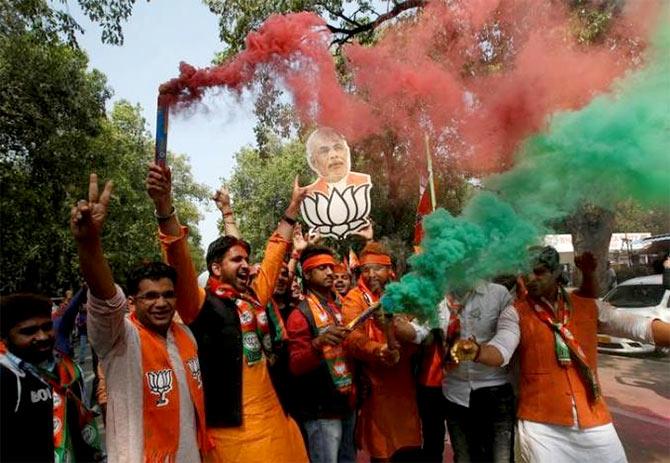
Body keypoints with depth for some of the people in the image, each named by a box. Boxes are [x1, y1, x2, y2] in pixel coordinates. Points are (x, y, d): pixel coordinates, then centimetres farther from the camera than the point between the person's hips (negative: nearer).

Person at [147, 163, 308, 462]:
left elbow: (274, 253, 20)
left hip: (274, 416, 7)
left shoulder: (254, 297, 10)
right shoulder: (203, 305, -8)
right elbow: (181, 261, -24)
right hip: (236, 428, -7)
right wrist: (164, 205, -37)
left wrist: (294, 205, 26)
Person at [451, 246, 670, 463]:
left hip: (593, 420, 3)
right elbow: (501, 350, -17)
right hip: (541, 424, -3)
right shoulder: (515, 313, -4)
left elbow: (641, 327, 3)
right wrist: (476, 351, -39)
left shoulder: (588, 306, 6)